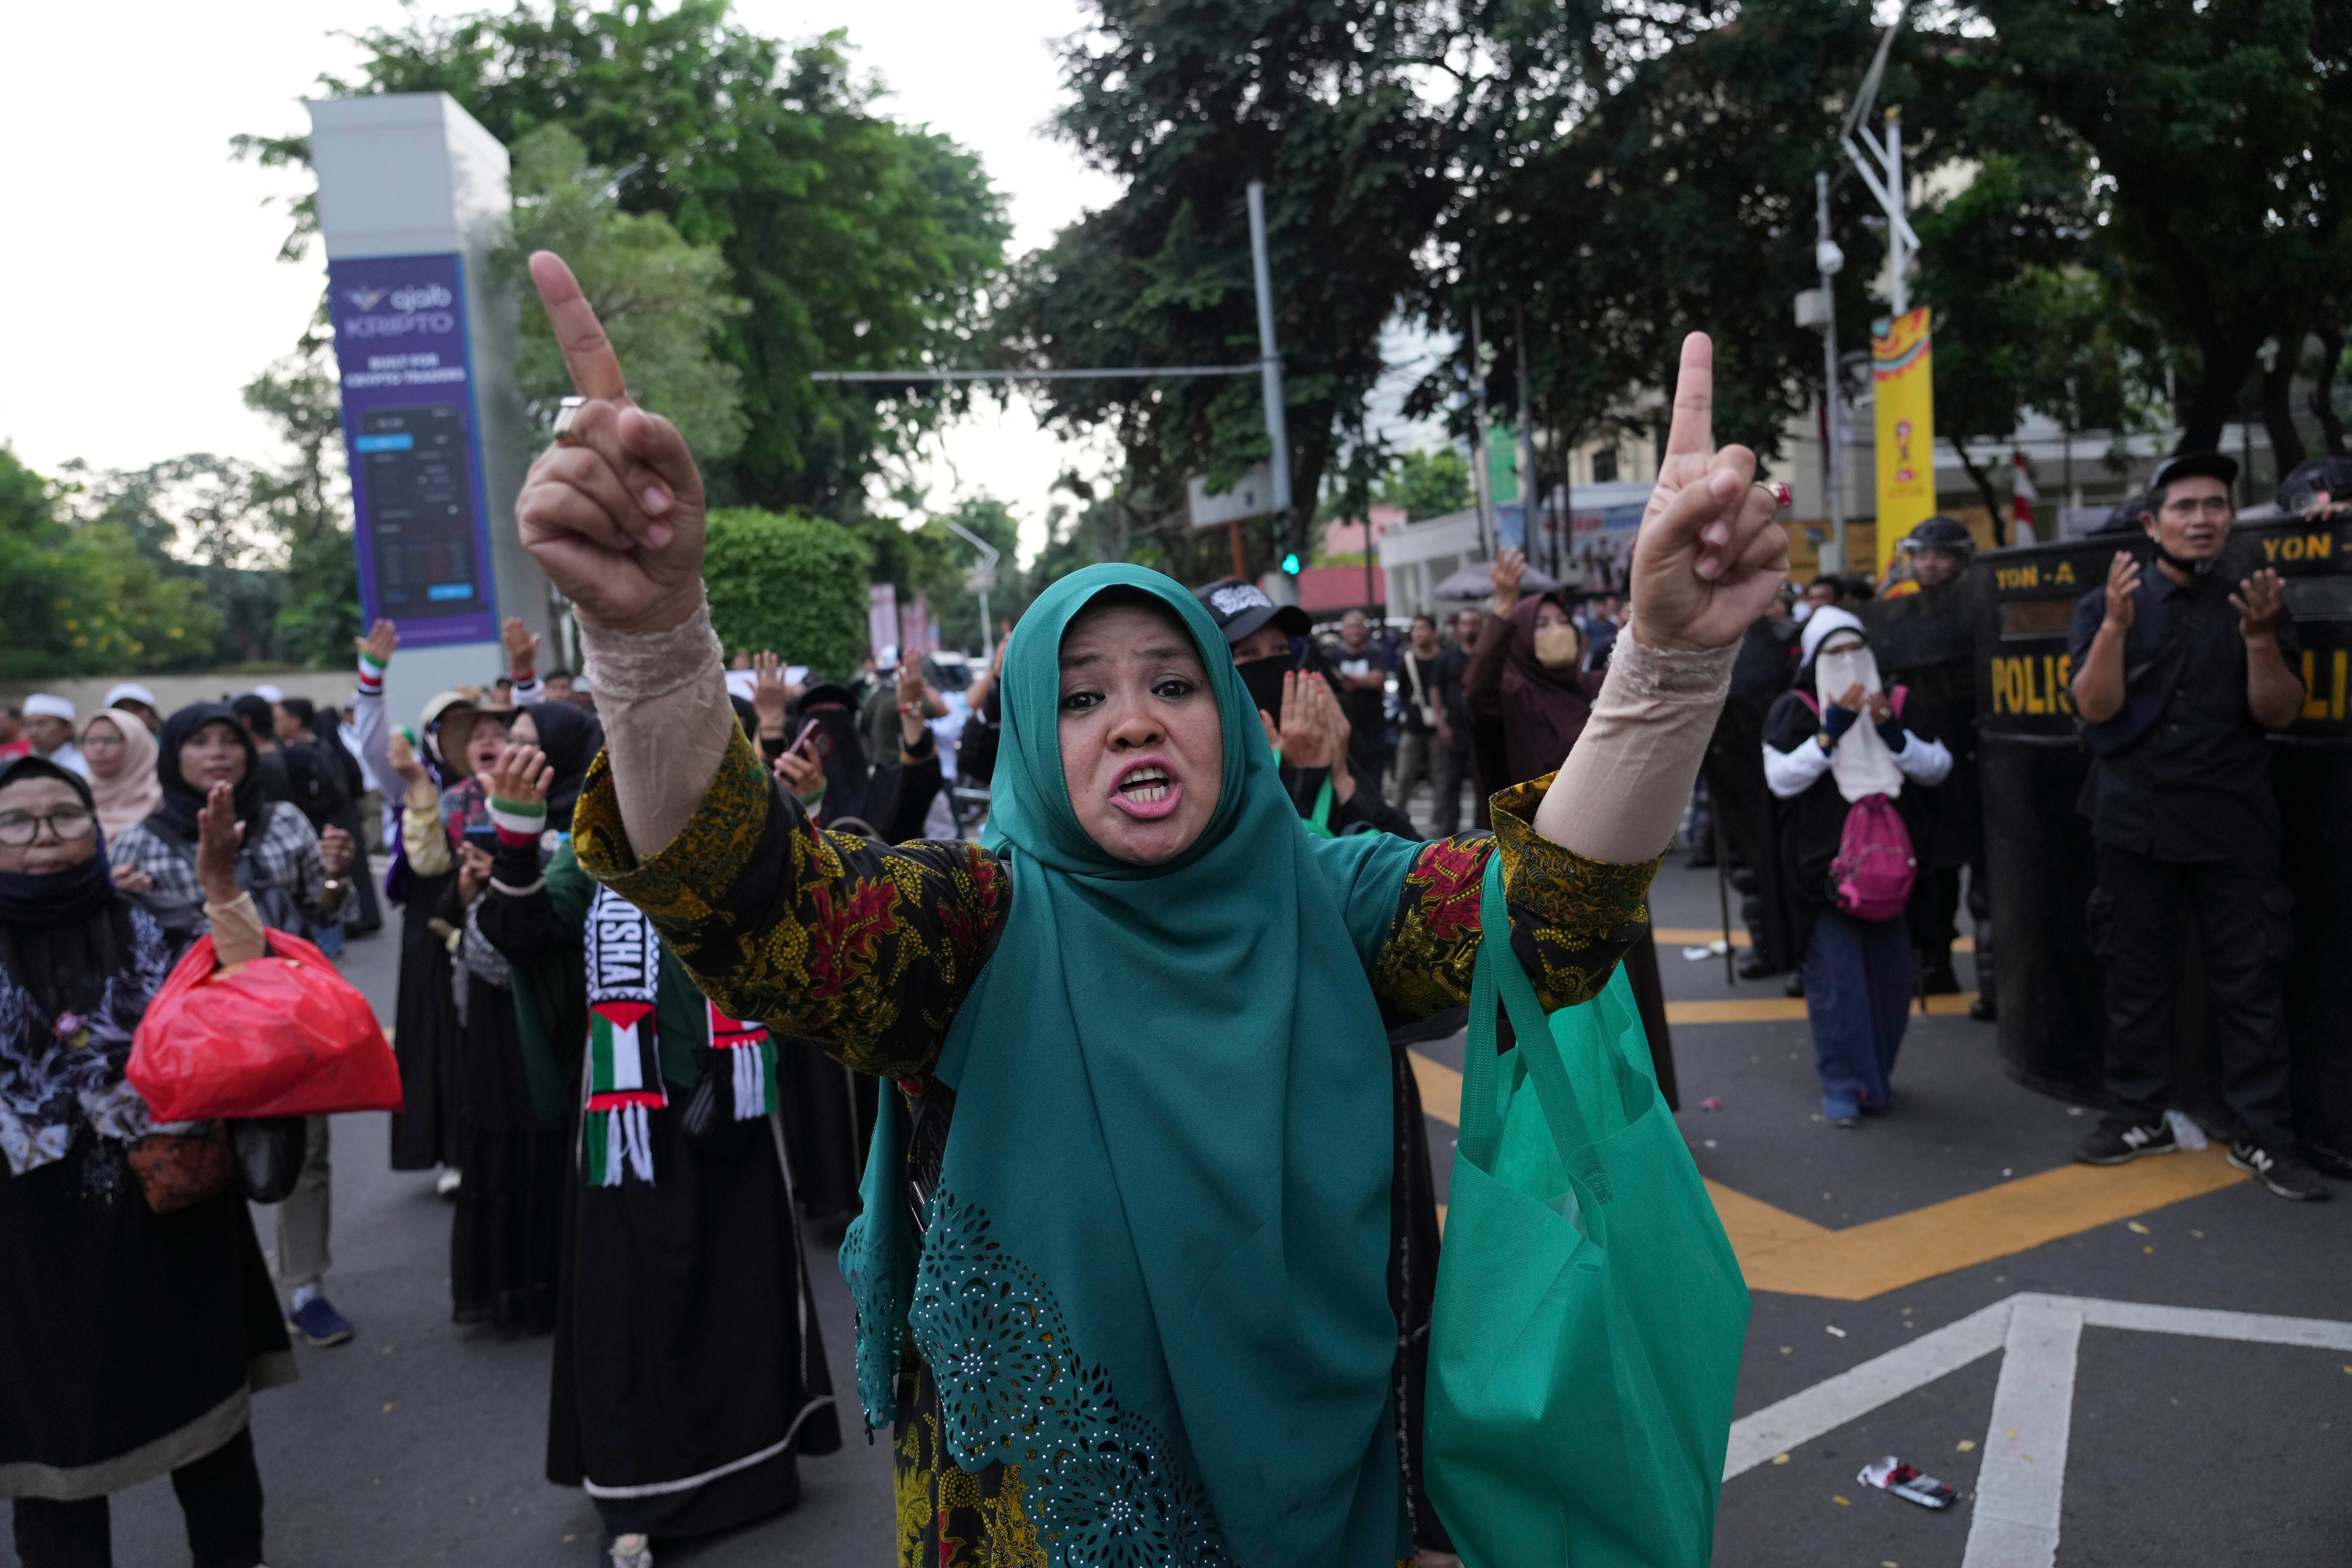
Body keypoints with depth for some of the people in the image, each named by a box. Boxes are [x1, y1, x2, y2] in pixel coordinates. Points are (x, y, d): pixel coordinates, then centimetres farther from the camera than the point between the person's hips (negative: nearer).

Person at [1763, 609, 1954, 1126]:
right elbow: (1782, 778, -13)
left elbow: (1938, 768, 5)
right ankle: (1841, 1087, 5)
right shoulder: (1794, 710, -1)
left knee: (1890, 975, 7)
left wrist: (1894, 734, -11)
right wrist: (1831, 733, -19)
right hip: (1822, 864, -4)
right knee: (1836, 978, -5)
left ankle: (1876, 1076, 24)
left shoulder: (1893, 703, 10)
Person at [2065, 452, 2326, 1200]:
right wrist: (2117, 624, -21)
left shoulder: (2255, 602, 6)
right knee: (2137, 977, 8)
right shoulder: (2106, 605, 3)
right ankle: (2141, 1116, 21)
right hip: (2136, 822, 0)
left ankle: (2262, 1135, 11)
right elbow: (2096, 706, -9)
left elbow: (2279, 713, -2)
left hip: (2232, 824, 0)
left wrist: (2260, 638, -18)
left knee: (2250, 983, 2)